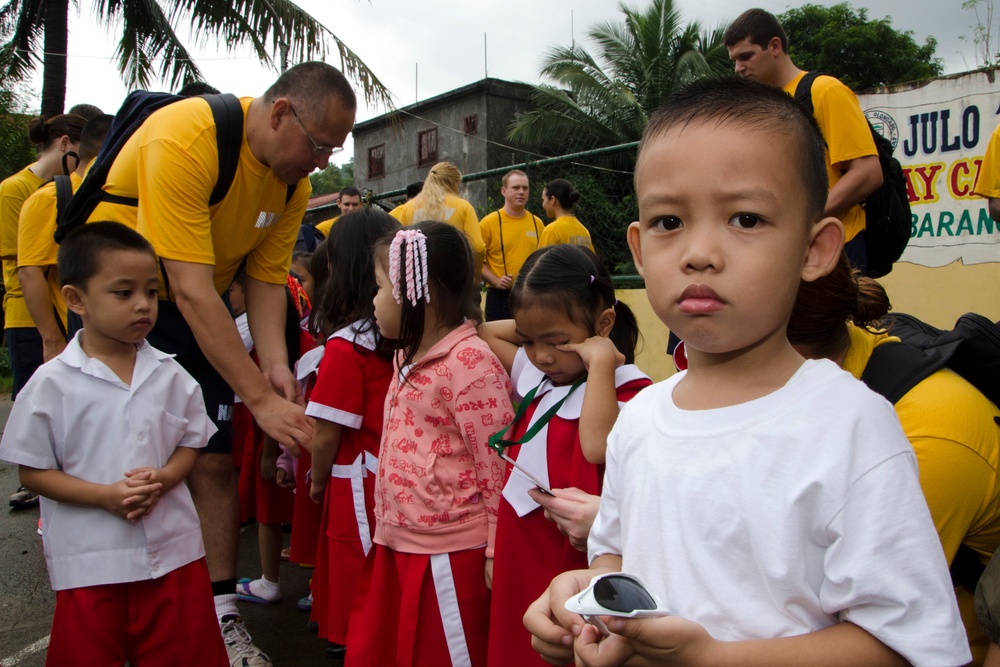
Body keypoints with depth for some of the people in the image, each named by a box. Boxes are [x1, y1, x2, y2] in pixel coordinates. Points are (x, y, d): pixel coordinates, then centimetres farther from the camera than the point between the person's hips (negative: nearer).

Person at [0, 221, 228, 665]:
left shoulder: (169, 376, -1)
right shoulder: (51, 383, -8)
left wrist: (162, 478, -14)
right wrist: (106, 495, -17)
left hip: (174, 553, 2)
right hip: (89, 564, -2)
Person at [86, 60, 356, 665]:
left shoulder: (293, 183, -8)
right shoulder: (184, 140, -30)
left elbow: (266, 279, -5)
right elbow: (191, 290, -35)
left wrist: (275, 365, -22)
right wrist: (259, 397, -35)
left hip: (199, 312, 6)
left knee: (214, 460, 1)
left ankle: (221, 615, 12)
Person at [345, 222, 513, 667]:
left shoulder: (469, 361, -19)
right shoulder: (407, 355, 9)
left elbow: (498, 463, -19)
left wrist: (496, 551, -15)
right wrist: (386, 524, 15)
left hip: (447, 556, -8)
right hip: (396, 545, 9)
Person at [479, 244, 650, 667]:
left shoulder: (626, 389, -16)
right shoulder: (536, 375, 5)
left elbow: (599, 446, -36)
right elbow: (485, 333, 19)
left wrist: (601, 360, -29)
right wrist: (531, 329, 6)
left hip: (571, 562, -7)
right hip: (518, 558, 7)